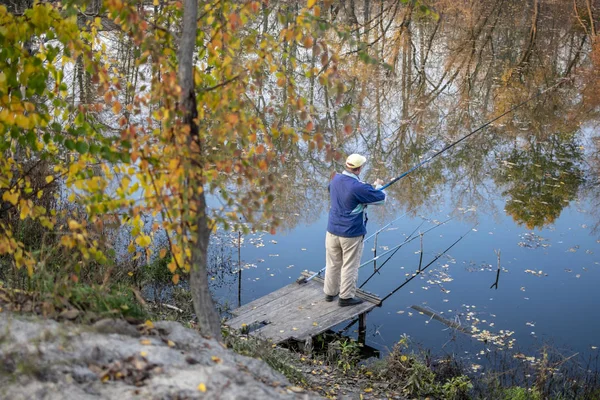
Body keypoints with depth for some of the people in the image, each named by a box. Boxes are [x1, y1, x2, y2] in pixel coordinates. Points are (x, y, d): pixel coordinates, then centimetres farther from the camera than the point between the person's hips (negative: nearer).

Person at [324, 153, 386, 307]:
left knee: (332, 264, 17)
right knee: (349, 266, 7)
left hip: (333, 230, 7)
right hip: (351, 234, -6)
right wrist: (378, 186, 11)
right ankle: (346, 297, 16)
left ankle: (330, 292, 29)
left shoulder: (336, 179, -1)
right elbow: (381, 198, -11)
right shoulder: (358, 187, -23)